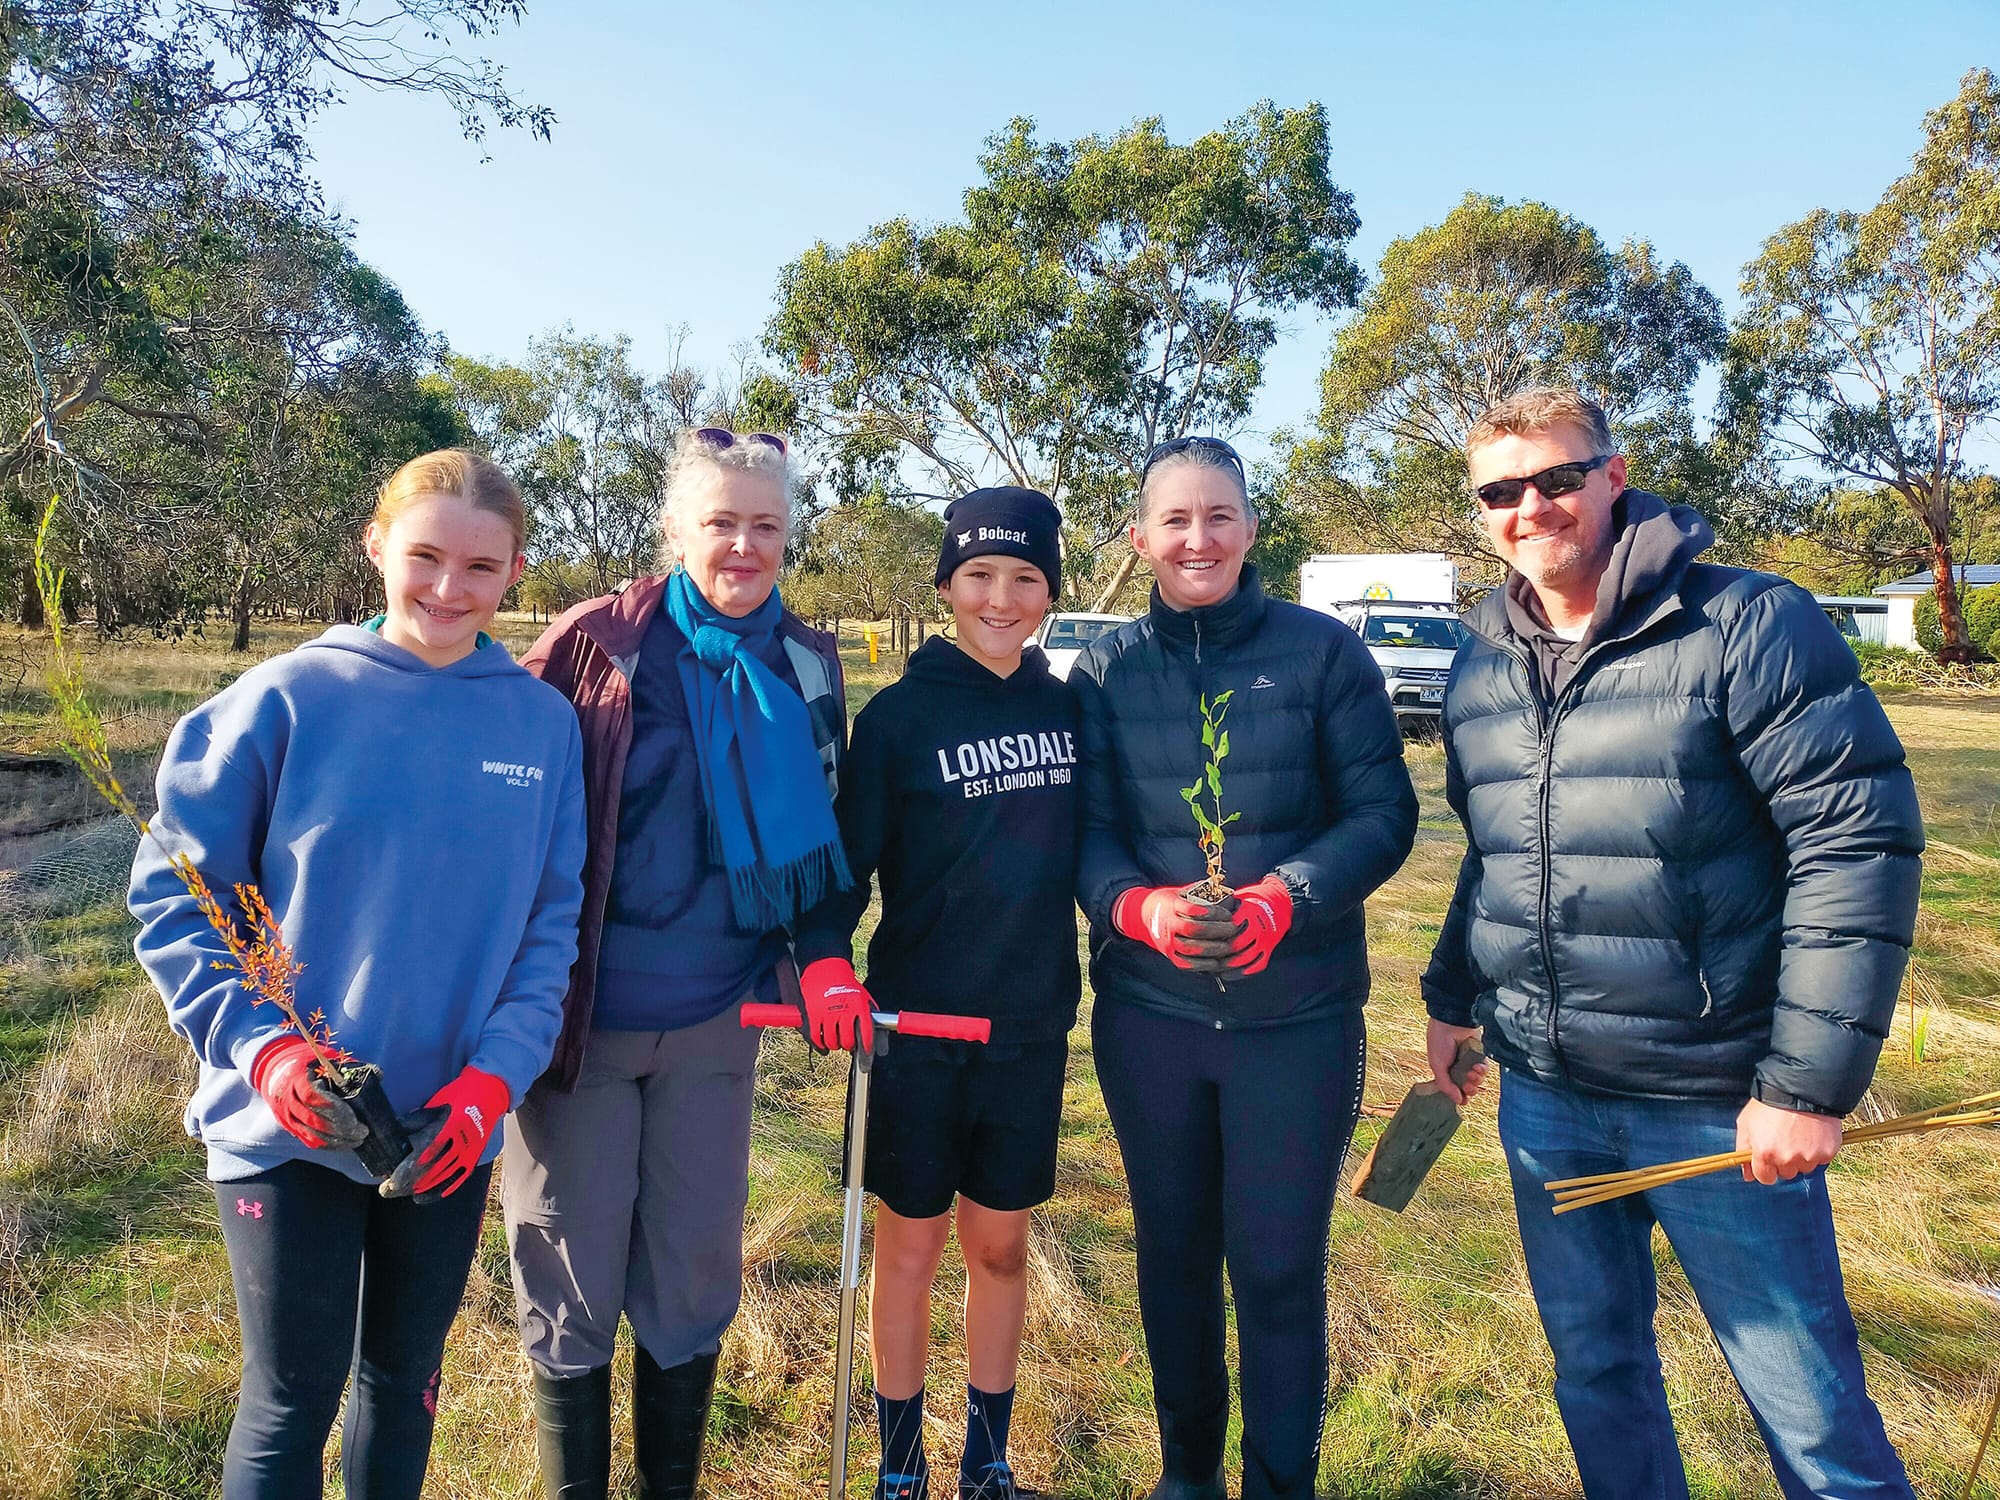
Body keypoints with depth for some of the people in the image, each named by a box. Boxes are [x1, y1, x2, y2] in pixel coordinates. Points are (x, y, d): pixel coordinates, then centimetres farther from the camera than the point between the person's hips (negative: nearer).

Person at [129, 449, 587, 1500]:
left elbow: (551, 919, 0)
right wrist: (263, 1046, -17)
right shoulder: (290, 697, -10)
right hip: (289, 1128, -2)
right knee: (294, 1395, 9)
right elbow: (172, 892, -5)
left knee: (407, 1371, 21)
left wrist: (497, 1073, -12)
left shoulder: (542, 721, -3)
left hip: (452, 1130, 3)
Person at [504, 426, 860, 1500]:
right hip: (578, 1013, -3)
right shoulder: (596, 642, -10)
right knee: (572, 1283, 11)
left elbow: (821, 836, 11)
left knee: (696, 1279, 16)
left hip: (717, 1022, 3)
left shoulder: (808, 667, 2)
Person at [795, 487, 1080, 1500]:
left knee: (1000, 1243, 16)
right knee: (911, 1245, 11)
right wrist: (825, 959, -24)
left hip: (1034, 1025, 3)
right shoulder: (899, 714, -8)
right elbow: (845, 860, -9)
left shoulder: (1068, 707, 3)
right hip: (918, 1024, -3)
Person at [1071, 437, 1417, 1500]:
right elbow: (1083, 828, 0)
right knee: (1172, 1252, 18)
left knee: (1279, 1270, 6)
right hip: (1147, 1011, 3)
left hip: (1299, 1013, -2)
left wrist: (1286, 899, -23)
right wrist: (1135, 905, -21)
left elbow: (1382, 813, -6)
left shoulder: (1323, 652, -3)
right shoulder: (1104, 669, 3)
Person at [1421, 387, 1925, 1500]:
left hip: (1720, 1103, -5)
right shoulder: (1481, 672, 6)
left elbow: (1860, 844, -15)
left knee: (1811, 1410, 9)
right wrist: (1452, 995, 15)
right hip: (1543, 1096, 5)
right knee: (1595, 1370, 20)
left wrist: (1811, 1081, -17)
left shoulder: (1747, 625, -11)